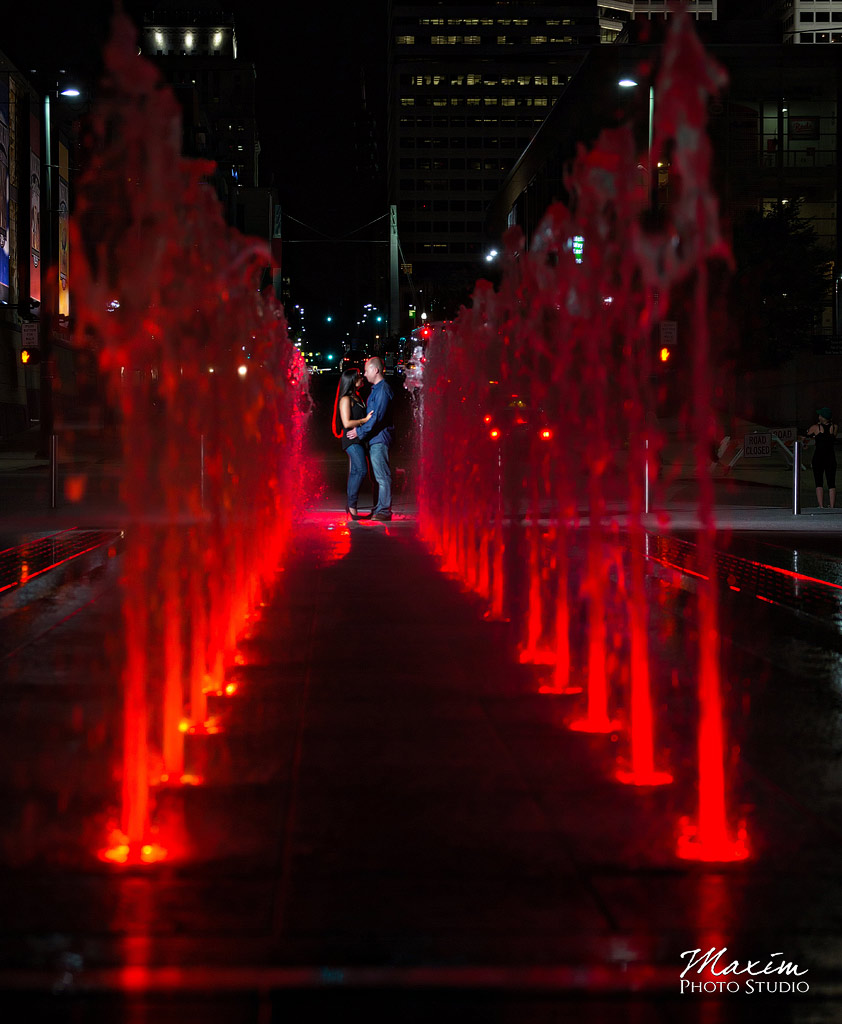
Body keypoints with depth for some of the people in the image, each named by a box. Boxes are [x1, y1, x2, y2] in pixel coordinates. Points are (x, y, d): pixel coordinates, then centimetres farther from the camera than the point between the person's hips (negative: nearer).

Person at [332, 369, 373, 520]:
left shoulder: (356, 397, 18)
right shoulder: (346, 399, -10)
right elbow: (347, 423, -16)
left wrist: (370, 417, 11)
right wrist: (365, 420, -11)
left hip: (358, 439, 9)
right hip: (351, 440, -9)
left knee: (355, 472, 8)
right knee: (361, 469, -18)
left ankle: (350, 506, 11)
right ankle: (352, 504, -14)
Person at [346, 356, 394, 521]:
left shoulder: (383, 390, -14)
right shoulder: (376, 389, 18)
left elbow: (377, 416, -19)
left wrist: (360, 432, -15)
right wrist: (360, 430, 17)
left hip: (380, 438, -10)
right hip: (374, 438, 10)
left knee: (382, 475, -9)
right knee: (378, 475, 12)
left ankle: (384, 510, -8)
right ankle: (380, 508, 17)